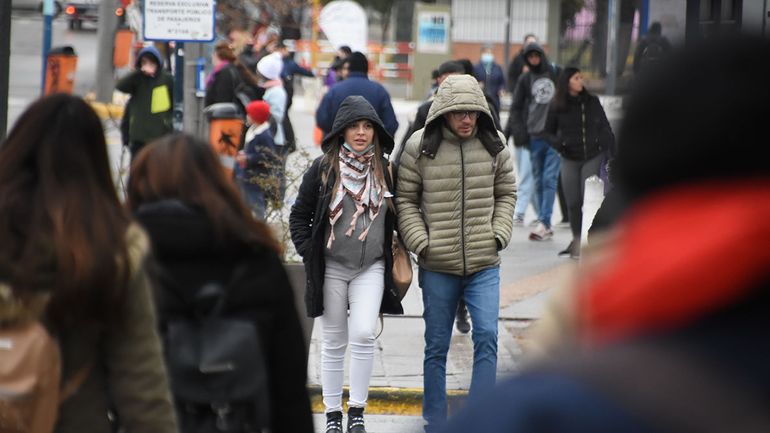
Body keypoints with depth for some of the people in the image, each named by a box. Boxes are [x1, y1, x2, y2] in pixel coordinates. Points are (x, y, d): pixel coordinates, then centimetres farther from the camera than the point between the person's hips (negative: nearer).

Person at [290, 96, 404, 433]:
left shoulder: (385, 170, 3)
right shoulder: (322, 169, -3)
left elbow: (398, 216, 14)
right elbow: (299, 215, 4)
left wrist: (400, 256, 6)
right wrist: (308, 254, -4)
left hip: (371, 268, 1)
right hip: (331, 269, 0)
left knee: (363, 335, -15)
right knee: (334, 343, 5)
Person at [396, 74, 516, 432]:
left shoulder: (494, 145, 2)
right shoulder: (420, 147, -6)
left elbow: (506, 193, 14)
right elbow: (404, 199, 1)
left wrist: (499, 234, 1)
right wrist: (420, 242, -9)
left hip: (485, 264, 1)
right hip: (437, 266, -1)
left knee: (487, 337, -11)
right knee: (436, 347, 8)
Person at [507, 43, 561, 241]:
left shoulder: (557, 74, 5)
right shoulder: (525, 79, 9)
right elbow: (516, 108, 9)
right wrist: (519, 132, -4)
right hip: (535, 137, 3)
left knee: (549, 179, -11)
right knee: (539, 181, 5)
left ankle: (543, 223, -16)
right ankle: (546, 226, 10)